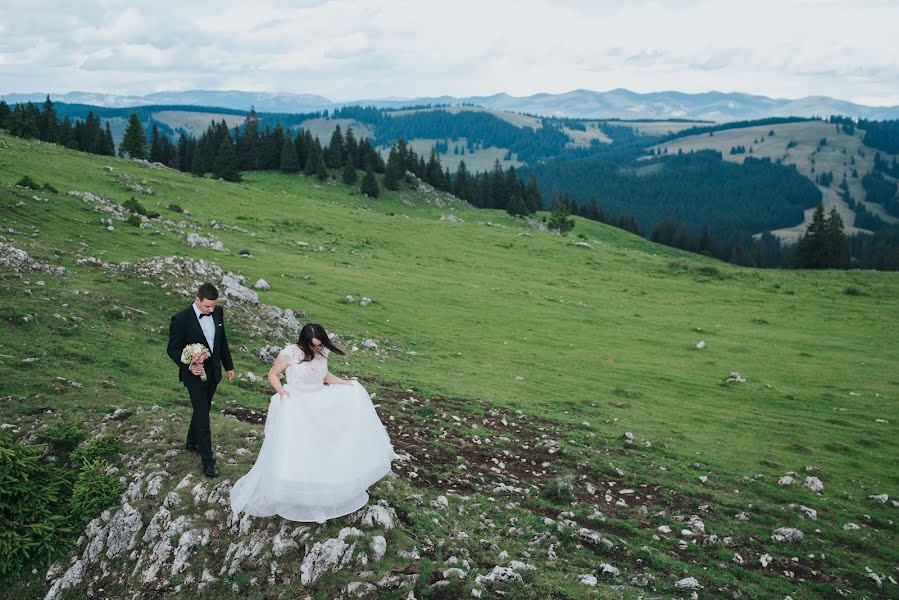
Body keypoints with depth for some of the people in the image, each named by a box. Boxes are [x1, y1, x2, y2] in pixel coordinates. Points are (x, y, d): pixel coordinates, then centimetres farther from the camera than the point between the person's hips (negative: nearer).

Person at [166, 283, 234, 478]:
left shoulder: (218, 312, -5)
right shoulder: (180, 319, -21)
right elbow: (173, 349, -13)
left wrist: (229, 366, 13)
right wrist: (189, 366, -28)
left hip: (213, 372, 6)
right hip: (194, 374, -6)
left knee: (202, 409, 22)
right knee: (203, 415, -4)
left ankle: (192, 442, 43)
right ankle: (207, 460, 4)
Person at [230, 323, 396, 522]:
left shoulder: (322, 353, -1)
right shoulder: (290, 353, -17)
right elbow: (272, 374, -5)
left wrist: (345, 383, 8)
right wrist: (280, 389, -23)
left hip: (321, 405, 5)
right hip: (296, 407, -5)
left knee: (323, 449, 7)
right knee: (294, 452, -8)